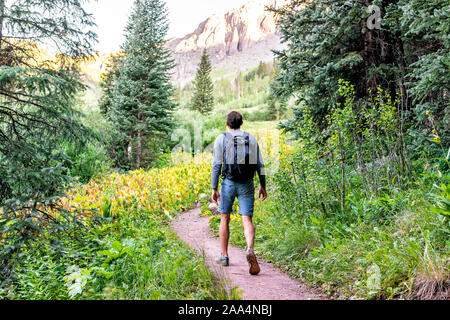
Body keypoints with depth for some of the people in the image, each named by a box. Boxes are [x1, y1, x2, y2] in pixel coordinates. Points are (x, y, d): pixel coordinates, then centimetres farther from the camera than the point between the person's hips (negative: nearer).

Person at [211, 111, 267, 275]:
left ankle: (224, 256, 20)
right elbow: (260, 165, 6)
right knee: (247, 220, -1)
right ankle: (250, 250, -26)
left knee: (225, 219, 13)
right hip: (247, 185, 1)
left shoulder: (221, 139, 0)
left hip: (228, 183, -1)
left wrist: (214, 189, -2)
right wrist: (263, 186, 15)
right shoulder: (252, 139, 7)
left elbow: (216, 165, -5)